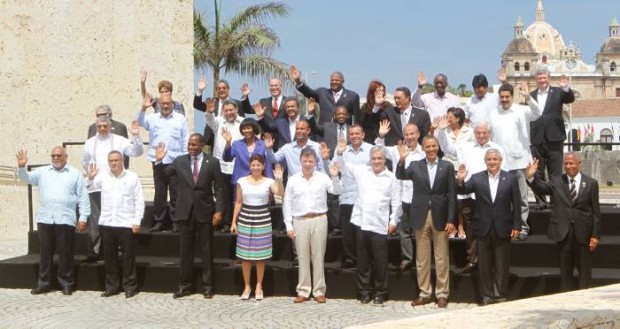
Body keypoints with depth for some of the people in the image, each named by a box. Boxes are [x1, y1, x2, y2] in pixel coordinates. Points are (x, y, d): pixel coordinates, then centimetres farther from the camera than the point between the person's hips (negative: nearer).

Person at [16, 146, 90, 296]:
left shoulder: (75, 174, 5)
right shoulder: (42, 172, 13)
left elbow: (83, 198, 3)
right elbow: (26, 178, 3)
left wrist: (83, 217, -3)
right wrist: (22, 166, -18)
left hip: (65, 220, -3)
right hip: (45, 220, 3)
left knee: (65, 253, 1)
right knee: (45, 253, 8)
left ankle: (67, 284, 9)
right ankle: (43, 284, 15)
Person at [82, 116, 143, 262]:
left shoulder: (119, 141, 3)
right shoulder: (90, 143, 12)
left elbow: (137, 152, -4)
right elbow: (85, 163, 23)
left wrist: (136, 136, -16)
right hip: (95, 187, 2)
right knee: (94, 220, 1)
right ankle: (94, 252, 4)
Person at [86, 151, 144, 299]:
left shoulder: (132, 177, 0)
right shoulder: (103, 176, 6)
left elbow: (139, 201, 0)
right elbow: (90, 188, 13)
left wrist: (137, 221, -6)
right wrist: (90, 178, -8)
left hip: (126, 224, -3)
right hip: (107, 223, 3)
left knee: (128, 256, 1)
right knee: (109, 256, 9)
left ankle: (130, 286, 9)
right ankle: (111, 287, 18)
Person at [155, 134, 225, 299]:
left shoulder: (212, 162, -2)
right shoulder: (179, 161, 3)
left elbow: (219, 188, -2)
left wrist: (218, 210, -9)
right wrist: (159, 161, -9)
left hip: (205, 211, -2)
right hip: (186, 211, 2)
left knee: (206, 250, 6)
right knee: (186, 250, 8)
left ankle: (208, 285, 15)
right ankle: (184, 285, 15)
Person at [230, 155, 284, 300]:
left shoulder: (268, 182, -2)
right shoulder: (242, 181, 2)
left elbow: (281, 194, -18)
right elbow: (238, 203, 6)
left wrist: (279, 180, -32)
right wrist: (233, 222, 4)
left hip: (263, 221, -1)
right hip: (245, 220, 1)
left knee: (261, 255, 4)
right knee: (245, 255, 4)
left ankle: (259, 286, 16)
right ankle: (247, 286, 16)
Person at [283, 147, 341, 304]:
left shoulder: (323, 177, 2)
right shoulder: (293, 180, 4)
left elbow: (337, 191, -7)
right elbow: (287, 204, 5)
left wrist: (335, 177, -24)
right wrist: (289, 225, 1)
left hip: (319, 220, -1)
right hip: (300, 221, 1)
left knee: (318, 256, 4)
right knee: (303, 257, 5)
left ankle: (319, 291, 10)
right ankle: (303, 291, 11)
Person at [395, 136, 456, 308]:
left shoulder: (447, 166, 2)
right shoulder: (415, 165, 6)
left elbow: (452, 195, -1)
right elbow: (400, 176, -10)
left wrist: (451, 220, -6)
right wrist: (402, 160, -27)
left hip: (440, 217, -1)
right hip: (421, 217, 1)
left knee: (442, 259, 3)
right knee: (422, 259, 7)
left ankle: (442, 294, 11)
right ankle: (424, 293, 16)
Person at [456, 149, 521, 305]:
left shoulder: (510, 178, 0)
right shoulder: (477, 178, 2)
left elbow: (516, 203, 0)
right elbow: (463, 190, -9)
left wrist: (516, 226, -5)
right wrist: (460, 181, -31)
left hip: (502, 229, -1)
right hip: (484, 229, 1)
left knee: (502, 265, 5)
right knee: (484, 265, 8)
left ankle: (500, 295, 13)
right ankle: (487, 295, 16)